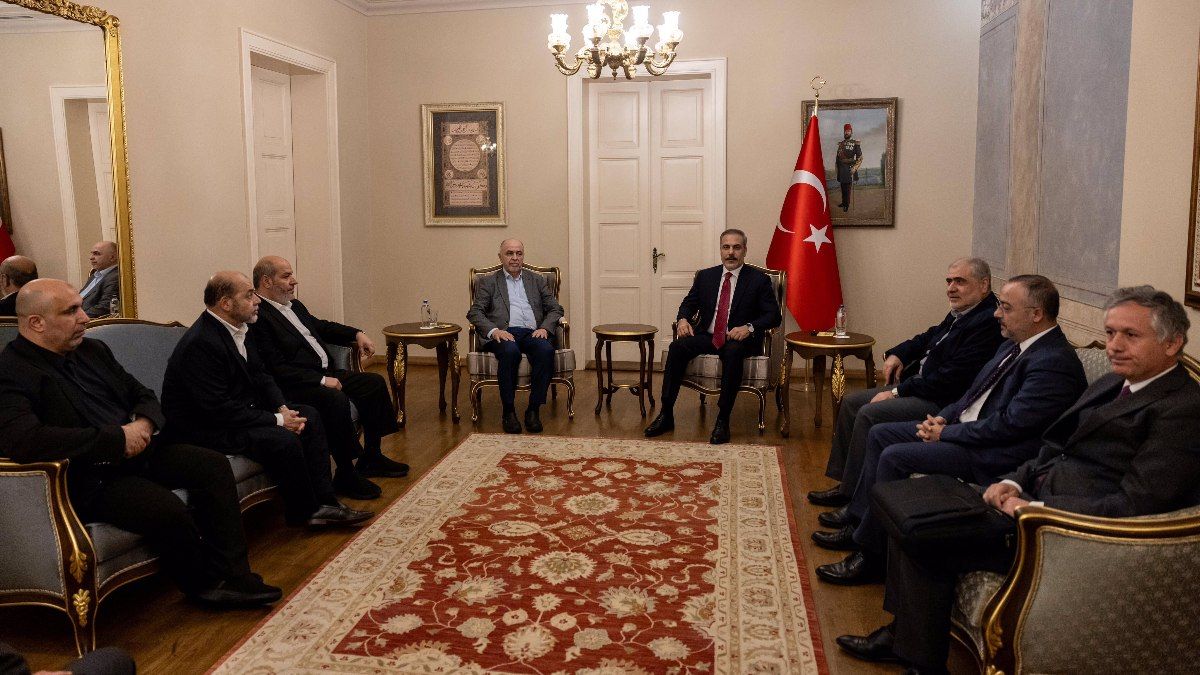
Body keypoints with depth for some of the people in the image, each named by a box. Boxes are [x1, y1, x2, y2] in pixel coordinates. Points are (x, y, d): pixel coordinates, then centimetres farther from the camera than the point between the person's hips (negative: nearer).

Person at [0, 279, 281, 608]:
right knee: (168, 509, -28)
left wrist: (144, 424, -9)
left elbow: (144, 396, 18)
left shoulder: (92, 350, 12)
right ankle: (203, 582, 1)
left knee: (214, 465, -10)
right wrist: (118, 439, -25)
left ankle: (232, 574, -8)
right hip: (88, 479, -8)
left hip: (138, 450, 8)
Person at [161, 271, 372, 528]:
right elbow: (219, 409, -27)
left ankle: (323, 502, 2)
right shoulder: (200, 344, -25)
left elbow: (260, 375, 11)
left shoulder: (238, 328, 3)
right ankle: (303, 513, -1)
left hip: (241, 409, 10)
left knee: (309, 417, 3)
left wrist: (283, 408, -7)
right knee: (285, 441, -25)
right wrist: (277, 420, -21)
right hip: (205, 428, -10)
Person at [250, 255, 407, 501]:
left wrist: (357, 334, 15)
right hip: (295, 386, -10)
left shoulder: (294, 305, 13)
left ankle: (371, 457, 14)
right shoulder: (258, 317, -17)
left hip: (323, 373, 10)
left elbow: (321, 326, 30)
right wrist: (321, 380, -22)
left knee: (374, 383, 4)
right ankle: (346, 476, -19)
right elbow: (277, 369, -22)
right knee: (336, 399, -34)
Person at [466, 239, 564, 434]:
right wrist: (494, 330, -13)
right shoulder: (487, 282, 19)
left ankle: (533, 410, -25)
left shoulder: (537, 280, 26)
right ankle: (508, 412, -25)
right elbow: (474, 313, 6)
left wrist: (545, 328, -3)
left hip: (533, 332, 2)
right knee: (510, 351, -37)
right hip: (504, 334, -2)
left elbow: (555, 308, 18)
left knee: (546, 350, -33)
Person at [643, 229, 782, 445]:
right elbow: (689, 303, 17)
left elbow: (774, 316, -4)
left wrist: (749, 327, -23)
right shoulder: (705, 276, 12)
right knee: (677, 347, -25)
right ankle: (666, 414, -21)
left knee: (732, 352, -38)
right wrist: (683, 319, -7)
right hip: (706, 335, 4)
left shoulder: (759, 280, 1)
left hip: (739, 339, -3)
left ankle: (723, 421, -30)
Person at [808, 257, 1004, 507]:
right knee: (851, 402, 7)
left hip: (942, 401, -10)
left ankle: (851, 494, -9)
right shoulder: (960, 313, 9)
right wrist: (897, 354, 6)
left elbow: (951, 379, -24)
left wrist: (897, 392, -17)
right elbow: (930, 337, 26)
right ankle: (843, 482, 11)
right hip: (918, 385, 10)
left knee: (869, 413, -21)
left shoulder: (987, 323, -20)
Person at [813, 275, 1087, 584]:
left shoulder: (1056, 362, -20)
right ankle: (858, 519, 13)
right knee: (880, 434, 7)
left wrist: (946, 433, -15)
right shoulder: (1013, 346, 11)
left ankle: (870, 555, -8)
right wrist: (943, 418, 2)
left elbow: (1009, 425, -24)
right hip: (963, 427, 11)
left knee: (895, 456, -21)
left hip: (994, 455, -10)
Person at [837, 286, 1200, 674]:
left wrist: (1036, 508, -19)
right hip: (1034, 497, 9)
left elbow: (1135, 506, -21)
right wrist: (1015, 482, -1)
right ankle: (905, 639, 11)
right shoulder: (1112, 385, 15)